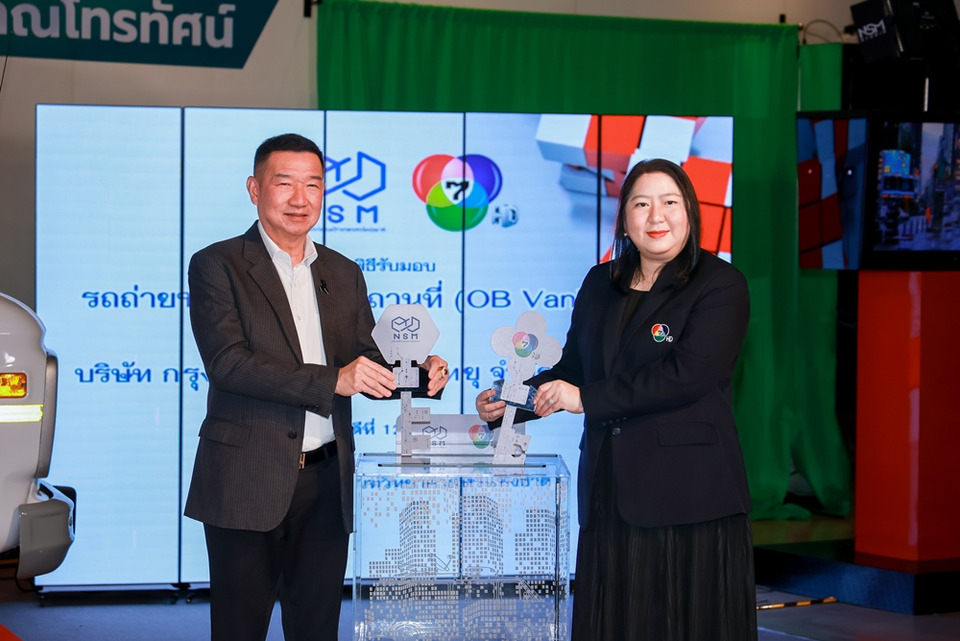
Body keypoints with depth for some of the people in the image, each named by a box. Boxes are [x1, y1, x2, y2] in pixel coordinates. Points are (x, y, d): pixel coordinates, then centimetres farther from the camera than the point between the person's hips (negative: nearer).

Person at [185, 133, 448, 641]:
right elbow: (227, 362, -16)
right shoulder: (216, 266, -3)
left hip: (324, 484, 5)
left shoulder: (344, 274, 14)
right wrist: (332, 380, -25)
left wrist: (418, 377, -9)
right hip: (247, 483, -4)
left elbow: (369, 366, 14)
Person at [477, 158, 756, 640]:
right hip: (610, 492, 6)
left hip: (687, 491, -5)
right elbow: (572, 368, 19)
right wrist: (506, 404, 2)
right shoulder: (600, 284, 14)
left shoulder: (719, 286, -6)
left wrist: (586, 399, -16)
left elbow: (687, 374, -18)